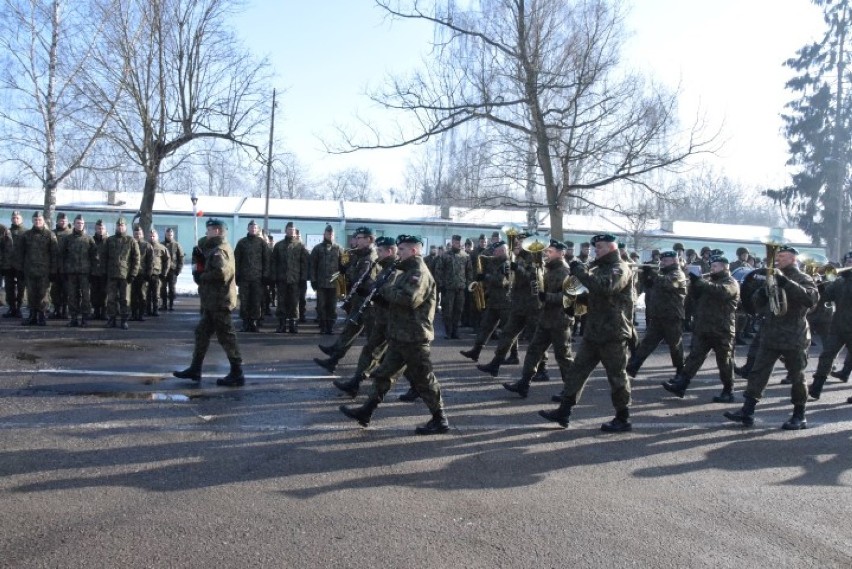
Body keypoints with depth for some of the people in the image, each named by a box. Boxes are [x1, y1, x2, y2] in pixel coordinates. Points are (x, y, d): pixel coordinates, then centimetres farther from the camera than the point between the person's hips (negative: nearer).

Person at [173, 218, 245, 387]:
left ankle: (237, 374, 0)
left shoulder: (219, 251, -15)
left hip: (219, 301, -11)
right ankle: (194, 370, 24)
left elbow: (220, 272, -30)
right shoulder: (220, 248, 19)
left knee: (226, 336, -5)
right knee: (202, 333, 15)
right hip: (214, 301, 11)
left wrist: (202, 276, -15)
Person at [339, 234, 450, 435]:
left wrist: (385, 289, -17)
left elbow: (408, 299, -31)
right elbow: (395, 298, 20)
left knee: (423, 379, -1)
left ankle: (440, 421, 10)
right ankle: (366, 412, 24)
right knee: (384, 374, 15)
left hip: (414, 337, -10)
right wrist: (383, 293, 0)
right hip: (399, 336, 10)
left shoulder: (420, 273, -16)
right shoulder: (408, 272, 16)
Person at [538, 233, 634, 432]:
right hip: (594, 331, 9)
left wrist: (580, 271, -24)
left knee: (616, 375, 0)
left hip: (613, 333, -9)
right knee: (578, 370, 7)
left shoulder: (620, 268, -11)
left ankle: (623, 419, 11)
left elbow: (605, 287, -30)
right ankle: (564, 412, 10)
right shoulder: (600, 267, 18)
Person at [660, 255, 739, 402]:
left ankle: (728, 392, 15)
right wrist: (694, 282, -5)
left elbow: (720, 291, -26)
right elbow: (696, 296, 14)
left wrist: (699, 281, -28)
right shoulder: (709, 280, 20)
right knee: (694, 357, 0)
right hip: (702, 329, 6)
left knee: (724, 362, 4)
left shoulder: (731, 283, -4)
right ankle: (680, 385, -6)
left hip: (722, 331, -6)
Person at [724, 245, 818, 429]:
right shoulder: (774, 279, 13)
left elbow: (812, 298, -25)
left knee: (796, 377, 5)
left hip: (794, 337, -5)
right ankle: (747, 411, 0)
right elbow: (758, 302, 11)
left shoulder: (803, 279, -5)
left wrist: (784, 281, -29)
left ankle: (799, 416, 18)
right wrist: (764, 288, -11)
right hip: (770, 336, 5)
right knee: (758, 372, 0)